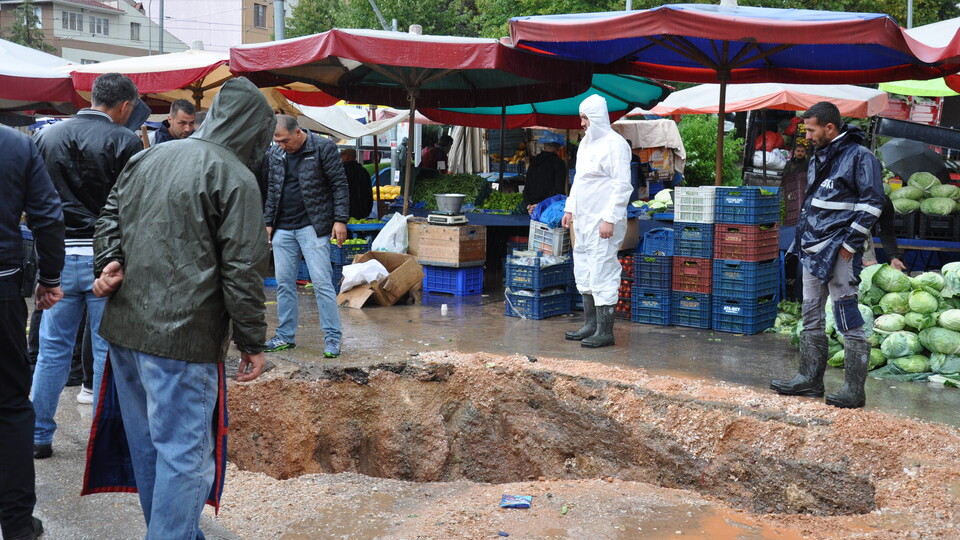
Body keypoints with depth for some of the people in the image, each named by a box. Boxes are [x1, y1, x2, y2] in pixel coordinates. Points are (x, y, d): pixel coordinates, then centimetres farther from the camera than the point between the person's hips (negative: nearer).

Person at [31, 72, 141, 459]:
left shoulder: (46, 137, 6)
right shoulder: (125, 142, -9)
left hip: (59, 255, 4)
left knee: (52, 347, 13)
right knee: (108, 349, 6)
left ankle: (38, 436, 19)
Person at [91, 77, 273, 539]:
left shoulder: (146, 159, 12)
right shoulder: (235, 177, -11)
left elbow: (110, 219, 17)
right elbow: (242, 270, -13)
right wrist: (252, 342, -7)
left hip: (124, 327, 8)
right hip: (183, 336, -8)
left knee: (146, 444, 19)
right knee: (185, 453, 0)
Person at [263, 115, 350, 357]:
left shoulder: (323, 148, -6)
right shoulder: (275, 153, 10)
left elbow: (340, 185, -6)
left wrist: (340, 220, -11)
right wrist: (268, 222, 13)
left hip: (313, 226, -5)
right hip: (283, 228, 6)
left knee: (322, 282, -7)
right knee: (284, 283, 8)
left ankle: (332, 338, -1)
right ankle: (286, 336, 18)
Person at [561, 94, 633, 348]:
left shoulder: (615, 144, -12)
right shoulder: (586, 142, 17)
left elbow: (622, 185, -17)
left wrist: (610, 219, -21)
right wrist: (569, 208, 19)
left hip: (603, 220, -10)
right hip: (583, 220, 10)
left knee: (602, 273, -8)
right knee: (584, 273, 13)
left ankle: (605, 332, -2)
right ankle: (590, 325, 23)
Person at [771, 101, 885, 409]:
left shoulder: (859, 156, -9)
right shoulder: (819, 159, 17)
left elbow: (872, 204, -14)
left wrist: (850, 244, -15)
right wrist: (802, 239, 16)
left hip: (839, 252, -9)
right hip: (813, 250, 9)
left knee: (848, 321, -6)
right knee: (811, 318, 14)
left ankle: (854, 391, -1)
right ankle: (810, 380, 23)